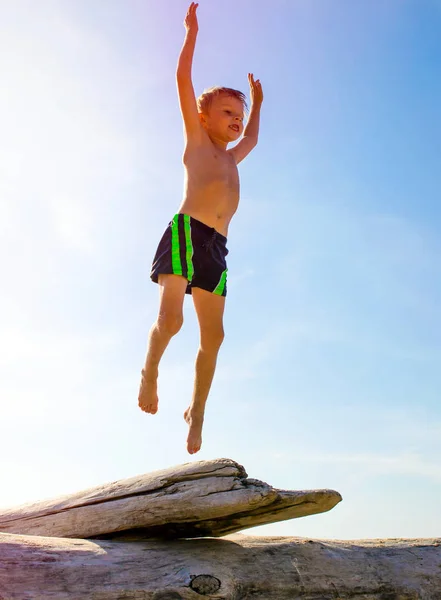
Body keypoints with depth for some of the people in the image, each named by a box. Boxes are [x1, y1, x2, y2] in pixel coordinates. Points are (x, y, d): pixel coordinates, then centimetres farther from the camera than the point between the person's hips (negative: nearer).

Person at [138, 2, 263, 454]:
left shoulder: (231, 157, 30)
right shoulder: (196, 139, 14)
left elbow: (252, 139, 52)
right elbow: (183, 80, 9)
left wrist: (257, 103, 58)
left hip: (217, 247, 6)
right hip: (186, 232, -6)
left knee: (213, 336, 0)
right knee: (170, 318, -22)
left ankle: (197, 410, 13)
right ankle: (149, 371, 7)